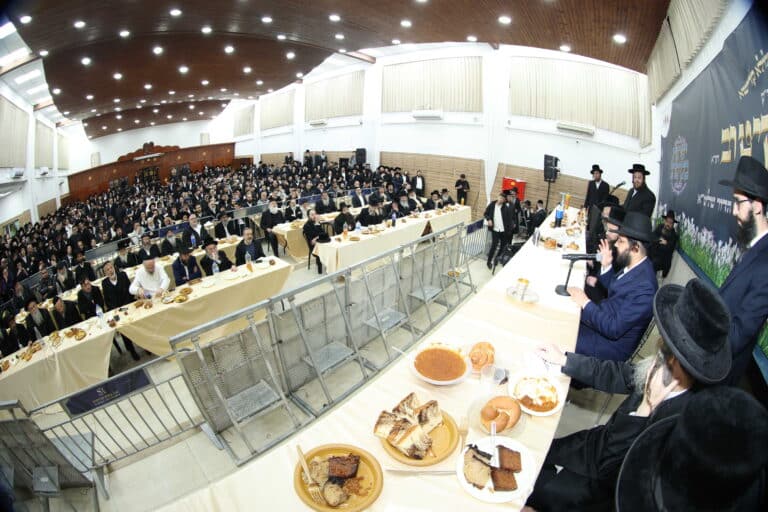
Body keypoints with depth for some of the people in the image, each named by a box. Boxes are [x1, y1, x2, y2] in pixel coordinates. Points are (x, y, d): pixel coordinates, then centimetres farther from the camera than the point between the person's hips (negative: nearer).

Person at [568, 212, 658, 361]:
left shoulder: (644, 288, -30)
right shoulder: (634, 266, -4)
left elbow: (614, 329, -28)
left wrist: (585, 303, -24)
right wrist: (606, 266, -3)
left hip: (612, 343, -8)